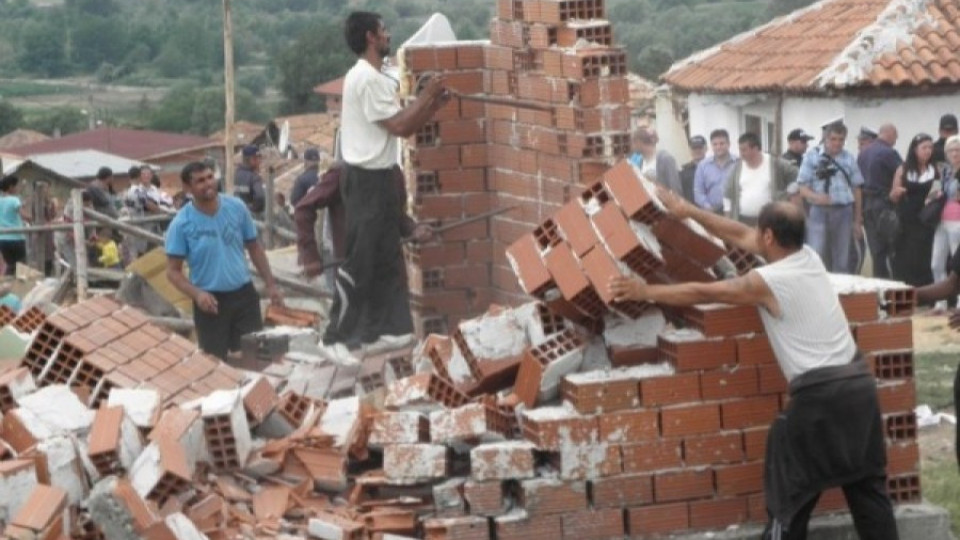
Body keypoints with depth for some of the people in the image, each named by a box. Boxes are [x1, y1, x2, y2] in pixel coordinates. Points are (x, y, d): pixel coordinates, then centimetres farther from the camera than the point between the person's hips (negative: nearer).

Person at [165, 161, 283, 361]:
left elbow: (254, 247, 9)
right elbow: (173, 271, -9)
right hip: (210, 300, -3)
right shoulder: (181, 224, -13)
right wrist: (196, 294, -25)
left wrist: (270, 284, 6)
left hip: (244, 294, 3)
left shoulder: (237, 207, -3)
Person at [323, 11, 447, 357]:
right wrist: (426, 95, -9)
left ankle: (378, 330, 20)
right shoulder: (367, 78, -18)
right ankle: (338, 336, -2)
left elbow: (403, 126, 17)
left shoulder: (374, 78, 15)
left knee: (386, 258, 14)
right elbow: (401, 127, -20)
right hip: (367, 179, -11)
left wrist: (435, 104, 6)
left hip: (378, 177, 11)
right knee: (360, 261, -7)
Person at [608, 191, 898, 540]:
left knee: (791, 488, 7)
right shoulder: (809, 258, 11)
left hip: (820, 394, -7)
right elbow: (739, 235, 20)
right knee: (867, 485, 14)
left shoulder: (768, 282, -11)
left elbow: (701, 293, -3)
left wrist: (645, 292, 8)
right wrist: (689, 212, 25)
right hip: (859, 383, 7)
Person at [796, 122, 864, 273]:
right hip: (819, 211, -3)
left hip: (844, 212, 3)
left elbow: (856, 189, 13)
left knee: (842, 261, 6)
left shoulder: (849, 159, 8)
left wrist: (857, 221, 12)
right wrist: (815, 196, -24)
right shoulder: (812, 157, 0)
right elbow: (803, 188, -1)